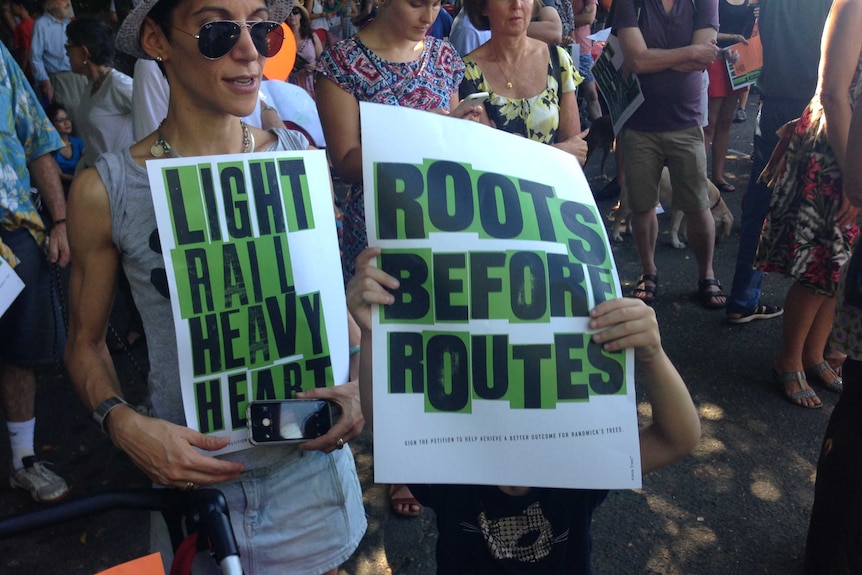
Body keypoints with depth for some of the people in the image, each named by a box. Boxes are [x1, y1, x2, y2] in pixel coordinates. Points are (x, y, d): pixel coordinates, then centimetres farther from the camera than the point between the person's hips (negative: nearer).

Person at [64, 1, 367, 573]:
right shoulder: (105, 190, -11)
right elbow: (86, 341, 1)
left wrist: (355, 382, -10)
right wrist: (123, 423, -16)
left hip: (310, 458, 2)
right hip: (194, 469, -1)